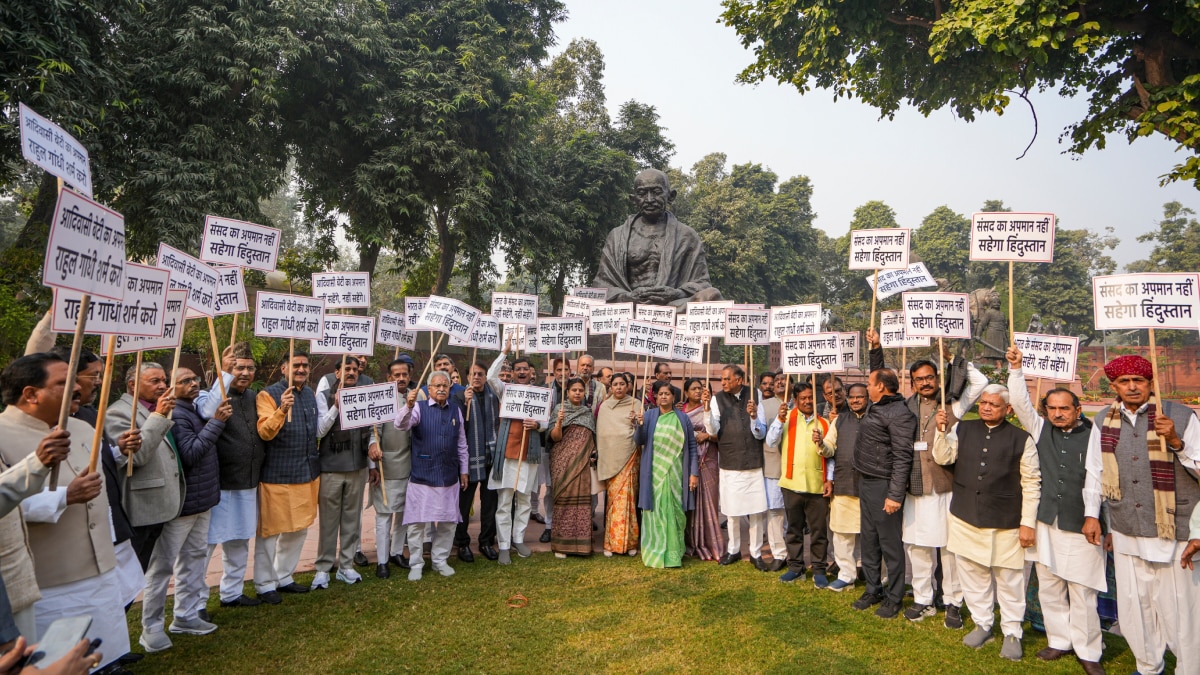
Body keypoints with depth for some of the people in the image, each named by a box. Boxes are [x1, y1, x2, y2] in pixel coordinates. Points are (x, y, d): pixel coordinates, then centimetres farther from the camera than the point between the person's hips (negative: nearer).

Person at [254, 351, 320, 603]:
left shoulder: (310, 394, 10)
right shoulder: (268, 395, -12)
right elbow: (264, 432, -24)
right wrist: (282, 409, -37)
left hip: (307, 474, 7)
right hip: (277, 476, -7)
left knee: (299, 529, 17)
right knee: (270, 530, 4)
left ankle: (284, 577, 32)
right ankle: (265, 585, 19)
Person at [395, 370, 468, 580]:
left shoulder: (456, 409, 7)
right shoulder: (419, 408, -3)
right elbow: (401, 424, -22)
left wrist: (463, 470, 14)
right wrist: (408, 406, -41)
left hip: (449, 476, 3)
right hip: (422, 476, -3)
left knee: (448, 522, 10)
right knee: (417, 522, 3)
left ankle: (440, 561, 27)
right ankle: (415, 564, 18)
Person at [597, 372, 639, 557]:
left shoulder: (635, 404, 5)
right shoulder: (604, 406, 11)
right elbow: (600, 432, 15)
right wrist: (599, 455, 12)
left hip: (629, 456, -2)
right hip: (610, 457, 2)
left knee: (625, 495, -6)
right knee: (613, 496, 0)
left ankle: (628, 541, 4)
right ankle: (612, 541, 8)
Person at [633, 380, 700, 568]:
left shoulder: (683, 418, 5)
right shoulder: (649, 415, 3)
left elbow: (692, 446, 5)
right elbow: (640, 441, -5)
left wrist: (694, 473, -1)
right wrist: (640, 424, -23)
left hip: (676, 473, 1)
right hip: (654, 473, -1)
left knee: (675, 512, 4)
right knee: (655, 512, 2)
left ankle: (674, 554, 14)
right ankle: (655, 552, 11)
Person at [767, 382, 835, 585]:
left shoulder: (823, 423, 6)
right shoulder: (787, 417, 2)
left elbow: (830, 452, 3)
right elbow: (771, 443, -7)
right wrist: (779, 420, -16)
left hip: (817, 485, 0)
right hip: (792, 483, 0)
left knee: (818, 530, 6)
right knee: (794, 529, 12)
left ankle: (819, 570, 18)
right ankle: (795, 567, 24)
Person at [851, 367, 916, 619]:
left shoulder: (899, 414, -17)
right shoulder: (874, 408, 9)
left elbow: (902, 457, -21)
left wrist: (895, 494, -22)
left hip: (883, 485, -9)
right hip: (866, 482, 9)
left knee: (889, 542, 2)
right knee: (868, 539, 16)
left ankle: (893, 597, 15)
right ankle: (873, 589, 29)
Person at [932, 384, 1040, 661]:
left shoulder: (1021, 439, -5)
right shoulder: (962, 429, 3)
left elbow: (1031, 483, -3)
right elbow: (943, 458, 0)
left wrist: (1028, 523, -5)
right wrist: (942, 430, -14)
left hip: (1005, 524, -3)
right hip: (965, 520, 3)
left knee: (1009, 579, 8)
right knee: (972, 574, 14)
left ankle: (1012, 633, 24)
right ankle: (982, 625, 30)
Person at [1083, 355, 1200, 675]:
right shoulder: (1103, 421, 5)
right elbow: (1095, 471, 12)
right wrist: (1091, 514, 10)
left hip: (1173, 531, -3)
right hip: (1127, 533, 4)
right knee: (1134, 608, 14)